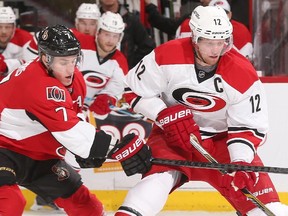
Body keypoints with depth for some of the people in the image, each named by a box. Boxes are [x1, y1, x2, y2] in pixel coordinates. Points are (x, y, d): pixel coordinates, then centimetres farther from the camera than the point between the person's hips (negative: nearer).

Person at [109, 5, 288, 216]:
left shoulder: (243, 74, -17)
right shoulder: (167, 56, -19)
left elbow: (249, 126, -11)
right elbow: (134, 90, -8)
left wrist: (241, 162, -28)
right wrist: (166, 115, -21)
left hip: (221, 140, 1)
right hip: (172, 135, -1)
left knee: (252, 182, -13)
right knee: (159, 175, -27)